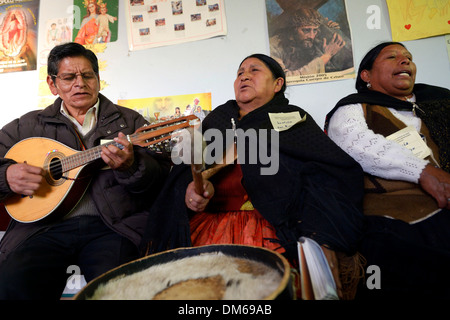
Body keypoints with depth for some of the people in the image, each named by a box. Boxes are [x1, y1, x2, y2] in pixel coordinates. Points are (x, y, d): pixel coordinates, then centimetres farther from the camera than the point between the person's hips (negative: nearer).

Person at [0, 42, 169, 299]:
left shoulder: (130, 121, 12)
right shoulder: (28, 125, 18)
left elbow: (162, 179, 2)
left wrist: (130, 166, -19)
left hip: (112, 224, -1)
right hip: (45, 224, 2)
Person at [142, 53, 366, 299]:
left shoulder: (293, 118, 13)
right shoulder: (217, 119, 23)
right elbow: (188, 165, 12)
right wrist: (193, 185, -13)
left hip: (273, 225, -2)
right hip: (210, 221, 3)